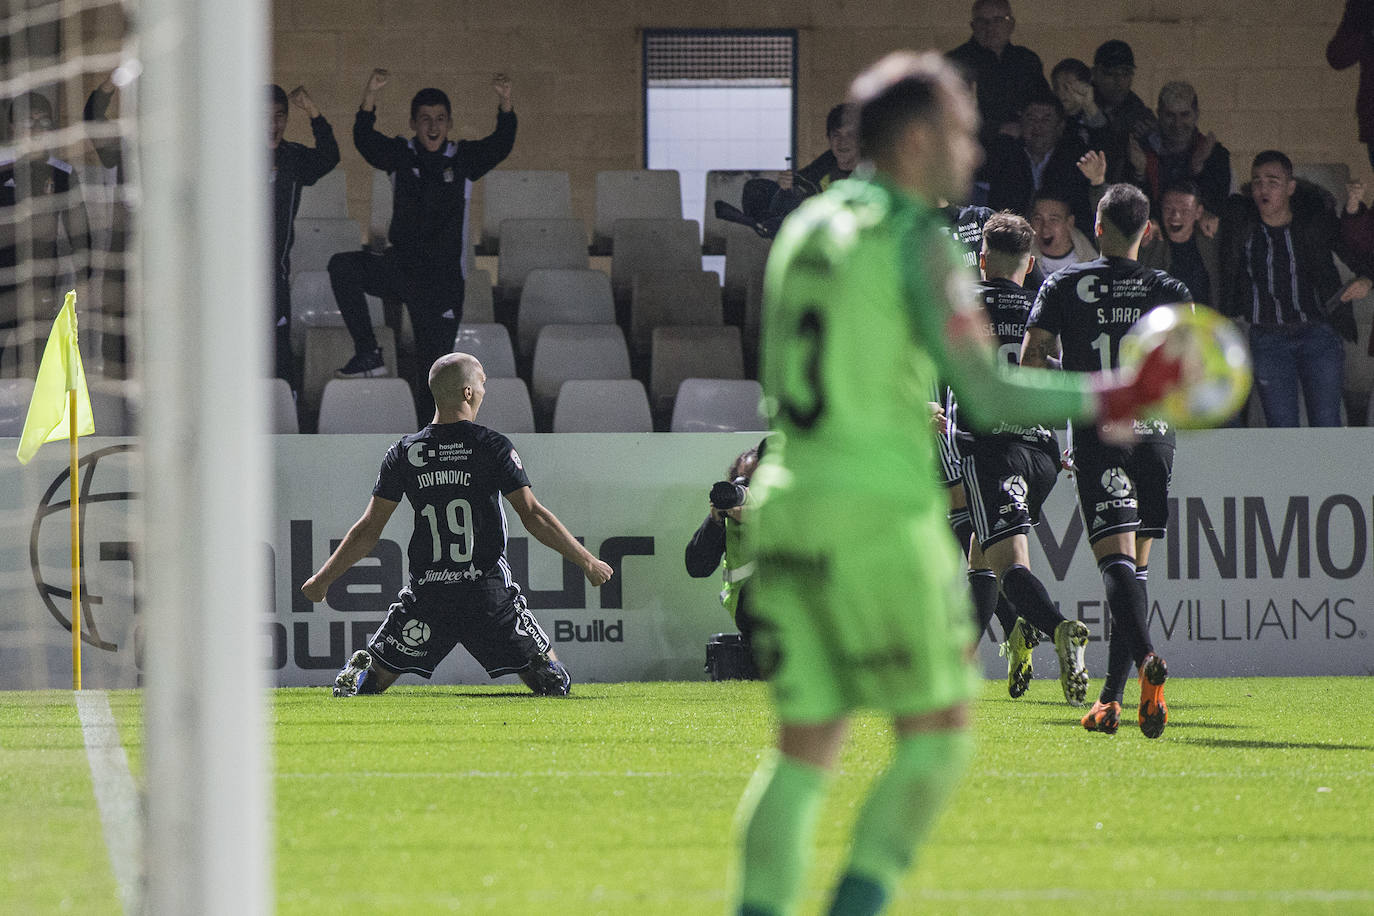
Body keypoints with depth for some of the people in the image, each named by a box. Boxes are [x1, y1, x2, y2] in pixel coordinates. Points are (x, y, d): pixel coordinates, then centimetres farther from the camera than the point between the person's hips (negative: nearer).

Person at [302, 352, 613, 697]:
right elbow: (533, 516, -7)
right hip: (488, 589, -2)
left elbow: (368, 530, 4)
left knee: (376, 674, 13)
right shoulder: (493, 446, -4)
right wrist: (586, 561, 2)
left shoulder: (404, 453, 3)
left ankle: (352, 682, -20)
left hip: (426, 594, 2)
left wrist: (322, 579, 16)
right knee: (550, 676, 7)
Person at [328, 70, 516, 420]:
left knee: (434, 363, -2)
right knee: (343, 266, -23)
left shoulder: (464, 159, 3)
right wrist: (370, 97, -31)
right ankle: (368, 354, -18)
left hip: (443, 277, -1)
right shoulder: (400, 155, 4)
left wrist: (505, 103, -31)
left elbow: (501, 144, -12)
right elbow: (365, 141, -13)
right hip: (399, 268, 1)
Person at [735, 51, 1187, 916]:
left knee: (804, 752, 8)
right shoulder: (915, 241, -8)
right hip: (882, 514, -7)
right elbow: (987, 395, -12)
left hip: (789, 505, 7)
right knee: (938, 735, 2)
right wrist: (1112, 398, -5)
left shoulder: (805, 227, 14)